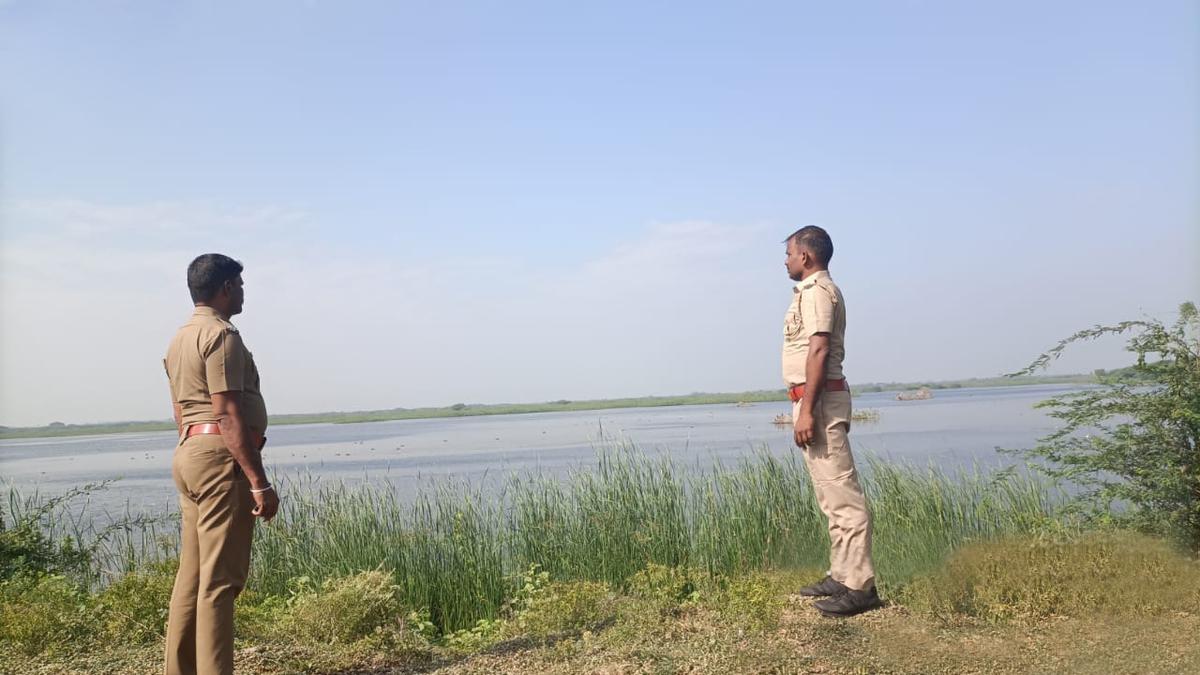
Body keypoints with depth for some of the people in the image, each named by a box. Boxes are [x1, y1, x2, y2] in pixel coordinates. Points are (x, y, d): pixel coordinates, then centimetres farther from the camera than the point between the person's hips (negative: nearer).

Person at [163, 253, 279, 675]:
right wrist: (259, 482, -20)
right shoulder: (221, 335, -11)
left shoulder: (180, 339, 20)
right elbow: (228, 414, -18)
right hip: (221, 455, -10)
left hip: (188, 451, 10)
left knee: (192, 576, 12)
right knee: (220, 579, -8)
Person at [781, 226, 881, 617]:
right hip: (816, 399, 11)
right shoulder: (814, 290, 21)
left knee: (840, 491, -10)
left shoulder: (816, 290, -10)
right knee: (831, 493, 13)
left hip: (818, 398, -11)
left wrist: (806, 410, -24)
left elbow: (819, 351, -20)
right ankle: (842, 575, 20)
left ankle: (859, 585, -8)